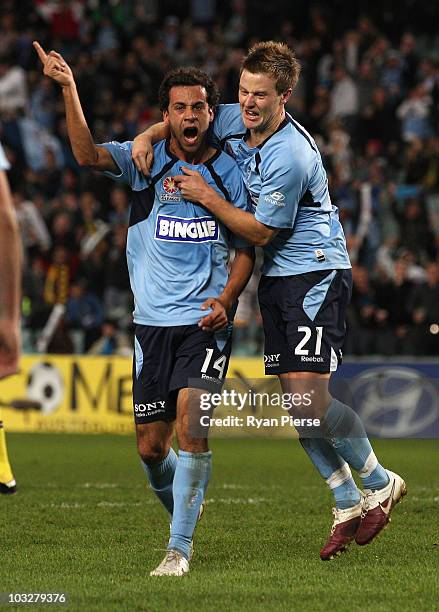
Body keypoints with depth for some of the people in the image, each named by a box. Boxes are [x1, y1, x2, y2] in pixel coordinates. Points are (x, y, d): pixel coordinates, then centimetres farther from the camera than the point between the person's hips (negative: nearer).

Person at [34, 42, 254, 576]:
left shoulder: (228, 171, 4)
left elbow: (246, 247, 11)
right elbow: (88, 154, -17)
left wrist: (226, 298, -6)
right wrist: (69, 89, -28)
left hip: (206, 321, -1)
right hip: (152, 322, 1)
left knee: (191, 426, -20)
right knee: (151, 447, 5)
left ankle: (180, 548, -13)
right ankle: (182, 519, 34)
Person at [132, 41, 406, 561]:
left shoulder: (291, 156, -23)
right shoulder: (234, 121, 1)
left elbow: (260, 231, -16)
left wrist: (206, 197, -14)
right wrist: (148, 136, 1)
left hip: (316, 273, -8)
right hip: (275, 278, 8)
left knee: (310, 397, -17)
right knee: (294, 401, 3)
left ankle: (380, 484, 3)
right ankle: (348, 504, 12)